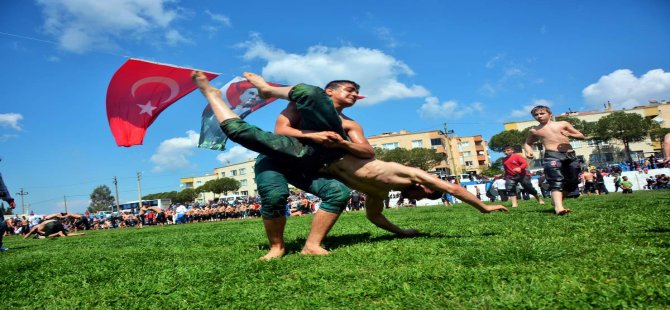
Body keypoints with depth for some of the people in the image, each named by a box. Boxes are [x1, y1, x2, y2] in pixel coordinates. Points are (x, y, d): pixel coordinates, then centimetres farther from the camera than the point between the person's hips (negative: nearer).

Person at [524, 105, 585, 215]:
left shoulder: (563, 124, 13)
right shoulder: (534, 131, 13)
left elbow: (581, 136, 15)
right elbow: (527, 143, 26)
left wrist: (570, 135, -7)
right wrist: (528, 151, 3)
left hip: (570, 155, 3)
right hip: (552, 156, -3)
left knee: (572, 182, 5)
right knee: (556, 182, -22)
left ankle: (556, 201, 23)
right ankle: (558, 207, -37)